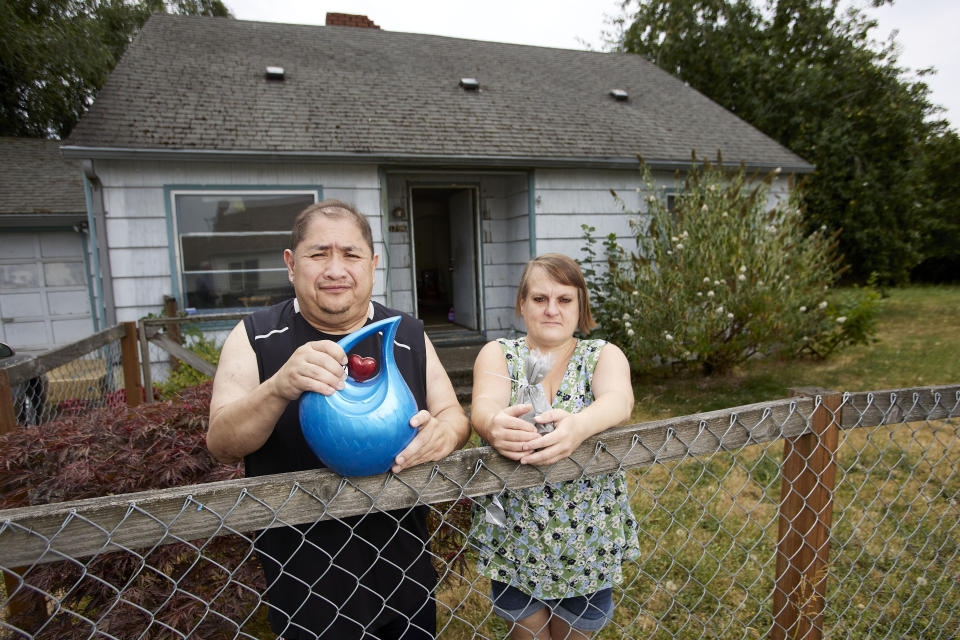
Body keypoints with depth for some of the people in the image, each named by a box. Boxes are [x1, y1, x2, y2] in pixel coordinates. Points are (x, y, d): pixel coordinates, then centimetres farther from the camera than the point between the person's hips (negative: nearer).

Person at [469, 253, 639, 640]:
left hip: (588, 537, 1)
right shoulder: (498, 354, -3)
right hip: (514, 535, 0)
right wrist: (493, 424, -47)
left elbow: (618, 400, -24)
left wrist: (578, 426, -46)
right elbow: (484, 403, -22)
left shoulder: (603, 355, -3)